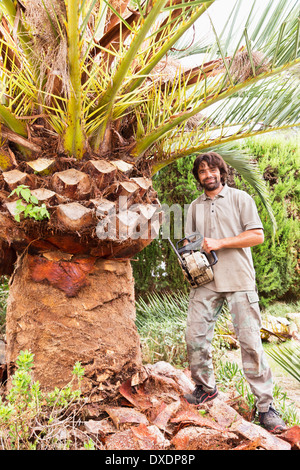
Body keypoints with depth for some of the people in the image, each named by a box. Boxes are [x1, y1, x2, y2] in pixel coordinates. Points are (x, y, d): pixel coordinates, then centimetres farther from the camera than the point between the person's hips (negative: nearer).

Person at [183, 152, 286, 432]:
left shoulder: (240, 198, 5)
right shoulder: (195, 206, 17)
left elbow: (257, 235, -3)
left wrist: (220, 243, -12)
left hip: (239, 280, -4)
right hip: (205, 280, 4)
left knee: (250, 340, -5)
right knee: (195, 336, 1)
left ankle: (265, 405, 5)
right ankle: (205, 387, 23)